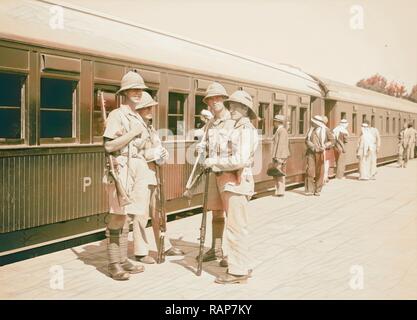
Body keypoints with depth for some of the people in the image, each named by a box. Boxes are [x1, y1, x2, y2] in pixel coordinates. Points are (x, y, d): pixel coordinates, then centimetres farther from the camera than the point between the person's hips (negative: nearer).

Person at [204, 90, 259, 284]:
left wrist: (214, 161, -15)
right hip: (229, 182, 10)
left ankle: (238, 272, 1)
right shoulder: (235, 129, 17)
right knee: (237, 226, 15)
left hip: (236, 182, -10)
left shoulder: (245, 130, -13)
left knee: (236, 227, -6)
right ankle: (242, 267, 25)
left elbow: (240, 160, -23)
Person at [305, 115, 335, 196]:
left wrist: (324, 147, -11)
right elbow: (307, 140, 10)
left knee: (319, 172, 1)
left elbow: (332, 140, 2)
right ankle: (309, 190, 2)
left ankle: (318, 190, 11)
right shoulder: (311, 130, 11)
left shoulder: (325, 130, 0)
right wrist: (312, 147, -7)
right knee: (310, 171, -4)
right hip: (311, 153, 2)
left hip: (320, 154, -2)